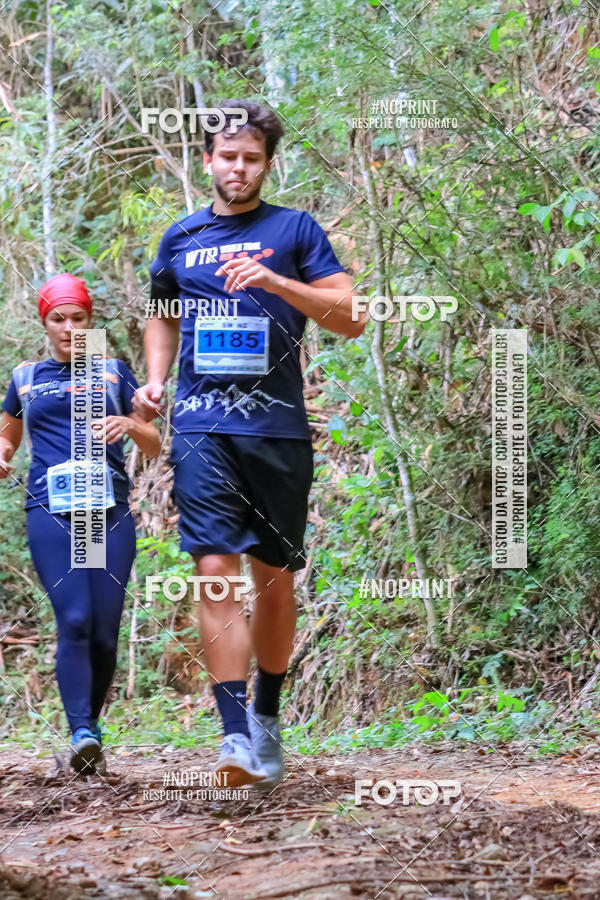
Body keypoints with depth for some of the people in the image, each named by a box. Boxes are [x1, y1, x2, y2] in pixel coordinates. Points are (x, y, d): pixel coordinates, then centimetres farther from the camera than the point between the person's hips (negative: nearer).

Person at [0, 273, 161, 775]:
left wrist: (131, 425, -8)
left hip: (111, 512, 1)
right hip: (50, 512, -1)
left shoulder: (114, 372, 14)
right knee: (74, 620, -19)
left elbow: (155, 448, 13)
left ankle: (91, 727, 14)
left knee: (105, 633, -3)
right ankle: (82, 735, -27)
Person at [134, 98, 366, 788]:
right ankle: (236, 736, -19)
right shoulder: (180, 238, 15)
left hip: (277, 428, 0)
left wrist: (274, 280, -14)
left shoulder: (294, 230, 6)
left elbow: (351, 318, -2)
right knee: (217, 571, -14)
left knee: (275, 578, 7)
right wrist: (154, 380, 12)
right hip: (202, 428, 1)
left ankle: (267, 718, 25)